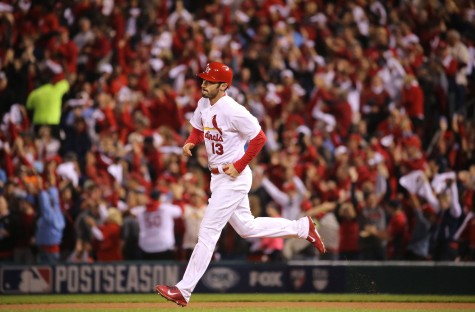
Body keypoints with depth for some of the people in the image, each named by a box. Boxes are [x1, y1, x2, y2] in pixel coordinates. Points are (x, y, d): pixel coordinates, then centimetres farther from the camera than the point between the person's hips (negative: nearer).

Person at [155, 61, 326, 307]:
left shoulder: (232, 111, -22)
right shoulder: (204, 104, 4)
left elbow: (259, 138, -17)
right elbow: (198, 128, 20)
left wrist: (239, 165, -19)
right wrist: (191, 142, -2)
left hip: (233, 177, -10)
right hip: (218, 177, 10)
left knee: (208, 232, -9)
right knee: (246, 227, 20)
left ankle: (183, 290, -9)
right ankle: (302, 227, 31)